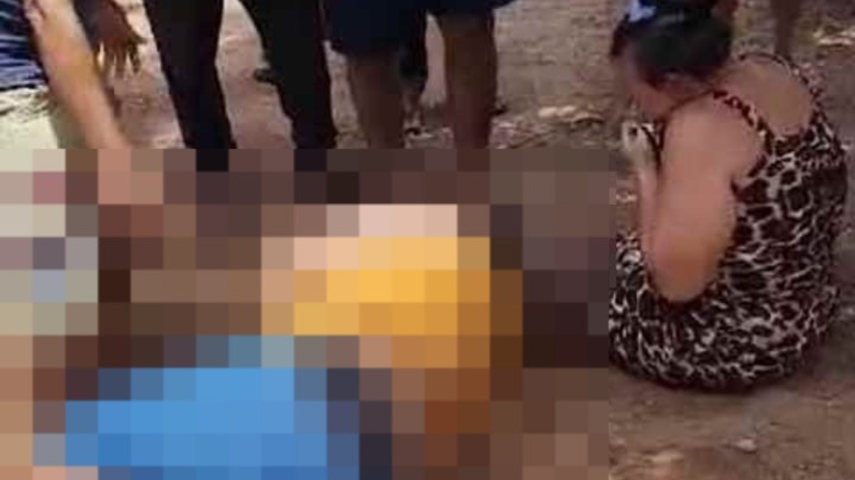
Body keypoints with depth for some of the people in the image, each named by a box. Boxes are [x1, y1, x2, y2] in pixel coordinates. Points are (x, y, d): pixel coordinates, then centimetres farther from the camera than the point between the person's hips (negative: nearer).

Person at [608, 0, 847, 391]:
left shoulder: (699, 126, -30)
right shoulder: (773, 73, -3)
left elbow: (676, 281, -28)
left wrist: (644, 169, -20)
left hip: (732, 343, -9)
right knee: (616, 252, 27)